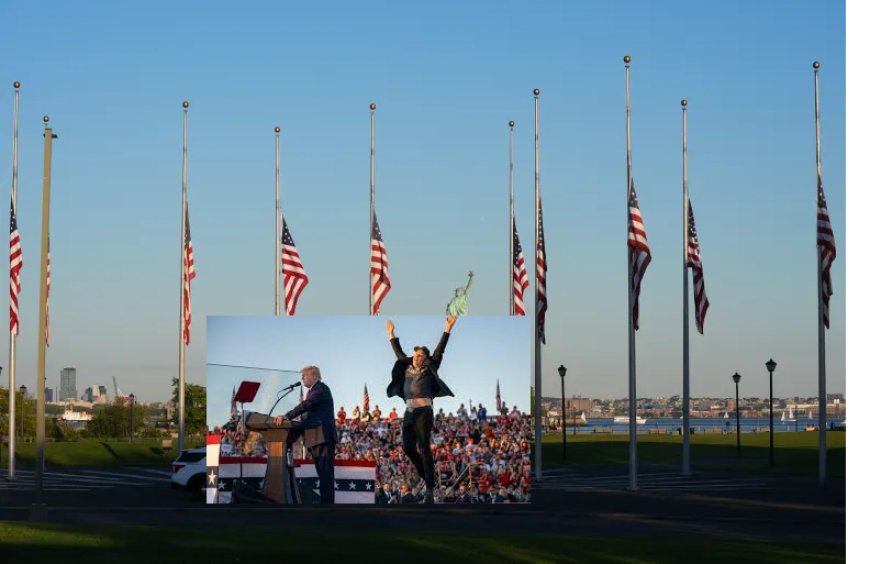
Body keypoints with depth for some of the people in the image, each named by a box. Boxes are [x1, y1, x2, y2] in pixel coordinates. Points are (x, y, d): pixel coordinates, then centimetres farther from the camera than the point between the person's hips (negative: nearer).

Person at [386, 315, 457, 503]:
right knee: (407, 447, 2)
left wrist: (447, 329, -4)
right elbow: (399, 353, 30)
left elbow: (440, 350, 1)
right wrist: (392, 335, 38)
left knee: (424, 448, -10)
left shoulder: (429, 369, 4)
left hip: (424, 411, -6)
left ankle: (430, 489, -10)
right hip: (409, 411, 6)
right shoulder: (407, 367, 17)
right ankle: (427, 476, 20)